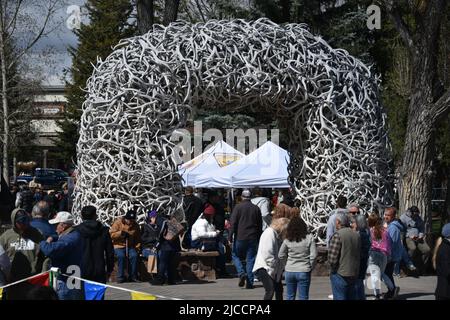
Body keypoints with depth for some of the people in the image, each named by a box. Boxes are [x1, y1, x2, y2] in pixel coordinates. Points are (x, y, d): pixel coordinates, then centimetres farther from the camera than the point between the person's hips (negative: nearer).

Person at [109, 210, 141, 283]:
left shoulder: (135, 225, 9)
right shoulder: (118, 222, -2)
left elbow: (138, 238, 18)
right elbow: (111, 234, -7)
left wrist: (137, 247, 2)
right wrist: (120, 233, -21)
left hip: (130, 246, 3)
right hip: (119, 245, -3)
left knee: (134, 255, -28)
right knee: (121, 256, -33)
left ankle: (132, 276, -17)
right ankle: (121, 277, -22)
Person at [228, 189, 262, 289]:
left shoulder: (238, 207, -4)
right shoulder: (256, 209, 8)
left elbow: (233, 223, -9)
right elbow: (260, 225, 12)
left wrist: (230, 236, -6)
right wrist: (259, 238, 18)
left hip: (240, 237, -3)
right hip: (253, 238, 3)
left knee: (235, 255, 14)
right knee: (250, 259, 5)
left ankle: (242, 273, -7)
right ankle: (250, 282, 2)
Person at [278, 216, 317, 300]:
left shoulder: (287, 240, -3)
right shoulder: (309, 238, -9)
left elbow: (281, 256, 2)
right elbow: (313, 255, -11)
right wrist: (311, 267, 3)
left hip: (289, 271, 2)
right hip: (304, 271, -2)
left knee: (290, 296, 15)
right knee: (303, 297, 5)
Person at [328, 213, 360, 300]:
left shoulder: (338, 235, -15)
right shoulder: (356, 235, 7)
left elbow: (332, 258, -17)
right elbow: (359, 255, 14)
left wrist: (333, 268, 0)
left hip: (340, 274, -7)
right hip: (354, 274, 7)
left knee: (339, 297, -1)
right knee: (351, 297, 15)